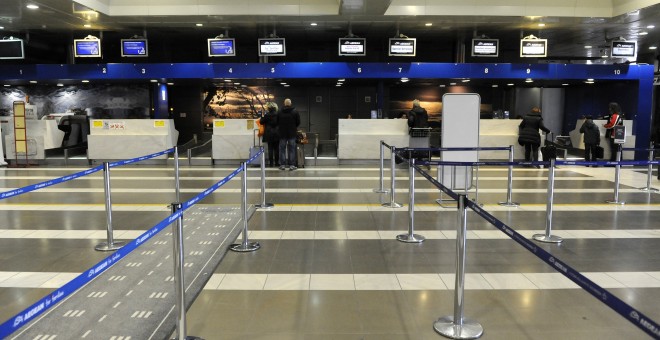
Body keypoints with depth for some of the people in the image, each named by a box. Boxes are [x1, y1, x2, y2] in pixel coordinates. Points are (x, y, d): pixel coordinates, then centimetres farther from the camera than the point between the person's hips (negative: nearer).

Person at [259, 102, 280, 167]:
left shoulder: (267, 115, -10)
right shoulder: (277, 114, -1)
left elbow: (261, 122, -2)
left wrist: (262, 117, 12)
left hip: (269, 134, -3)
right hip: (277, 134, 3)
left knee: (270, 148, 1)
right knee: (276, 148, 9)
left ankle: (271, 163, 1)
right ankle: (277, 162, 12)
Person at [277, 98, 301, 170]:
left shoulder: (279, 112, -3)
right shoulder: (295, 112, -5)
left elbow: (277, 123, 3)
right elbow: (298, 122, 0)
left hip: (282, 133, 1)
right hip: (292, 133, -1)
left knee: (282, 149, 7)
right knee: (292, 149, 4)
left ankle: (282, 165, 5)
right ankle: (292, 165, 2)